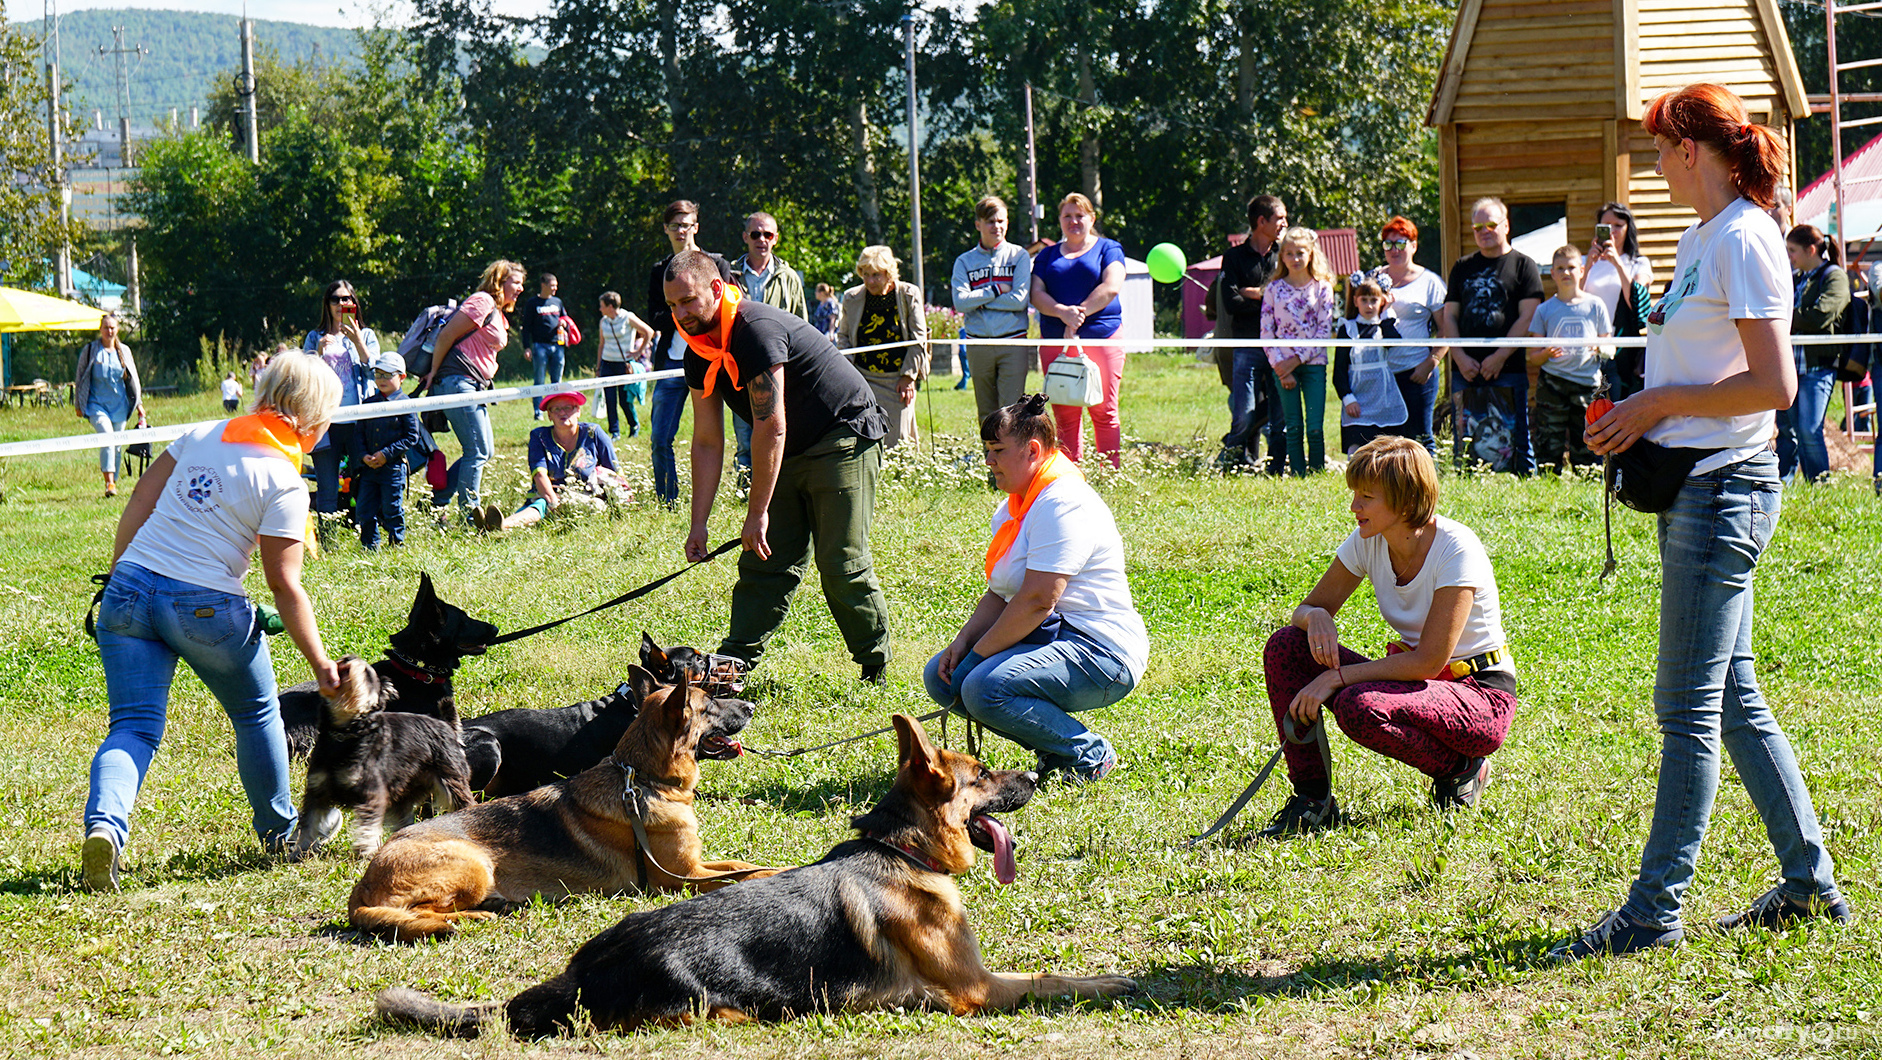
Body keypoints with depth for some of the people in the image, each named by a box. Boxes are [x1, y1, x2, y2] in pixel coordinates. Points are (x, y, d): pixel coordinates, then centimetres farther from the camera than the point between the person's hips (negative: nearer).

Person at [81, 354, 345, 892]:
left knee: (134, 726, 2)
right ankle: (279, 832, 35)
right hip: (206, 606, -4)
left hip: (131, 587, 4)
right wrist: (319, 661, -3)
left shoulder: (204, 435, 8)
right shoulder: (283, 483, -8)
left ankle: (104, 824, -24)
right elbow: (285, 585, -9)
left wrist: (119, 573, 20)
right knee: (256, 715, 21)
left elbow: (139, 501, 10)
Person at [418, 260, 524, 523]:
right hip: (458, 382, -10)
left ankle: (436, 503, 13)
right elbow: (447, 335, -14)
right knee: (478, 451, -9)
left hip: (473, 387, 10)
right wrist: (433, 373, -11)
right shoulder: (483, 302, -10)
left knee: (484, 450, 10)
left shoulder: (499, 315, 22)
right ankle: (470, 516, -3)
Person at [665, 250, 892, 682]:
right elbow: (707, 442, 9)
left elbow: (771, 428, -25)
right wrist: (699, 525, 4)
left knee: (842, 564, -11)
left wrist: (757, 514, -20)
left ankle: (877, 672, -1)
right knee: (765, 562, 2)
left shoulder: (757, 331, -26)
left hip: (845, 440, -9)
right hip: (791, 453, 9)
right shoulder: (700, 353, 2)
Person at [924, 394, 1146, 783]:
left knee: (985, 688, -30)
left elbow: (1038, 599, -24)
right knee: (940, 676, 3)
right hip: (1051, 636, 11)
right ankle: (1054, 747, 7)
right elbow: (1000, 595, 14)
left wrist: (978, 654, -18)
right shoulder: (1014, 507, 15)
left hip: (1100, 651, -11)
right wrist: (963, 641, -3)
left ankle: (1090, 754, -10)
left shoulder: (1062, 503, -18)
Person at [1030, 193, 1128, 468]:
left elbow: (1111, 287, -6)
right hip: (1056, 341, 3)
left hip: (1102, 337, -3)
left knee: (1104, 412, -6)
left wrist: (1080, 312, -16)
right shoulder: (1047, 255, 18)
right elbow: (1037, 293, 6)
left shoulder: (1108, 249, 10)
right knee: (1065, 415, -1)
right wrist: (1062, 312, -14)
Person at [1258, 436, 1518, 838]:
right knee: (1285, 646, -12)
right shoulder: (1368, 541, -2)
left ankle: (1461, 769, -8)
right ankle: (1312, 799, -7)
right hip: (1417, 681, 7)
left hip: (1481, 696, -7)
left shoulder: (1455, 549, -22)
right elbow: (1308, 608, 6)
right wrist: (1316, 618, -20)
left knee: (1358, 707, -35)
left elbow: (1429, 661, -24)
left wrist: (1336, 677, -25)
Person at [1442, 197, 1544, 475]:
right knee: (1465, 438, 4)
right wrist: (1460, 358, -2)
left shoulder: (1523, 266, 5)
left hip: (1508, 370, -4)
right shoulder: (1463, 267, 18)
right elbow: (1449, 317, 14)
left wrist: (1500, 357, -12)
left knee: (1515, 438, -5)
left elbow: (1527, 318, -4)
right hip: (1466, 370, 4)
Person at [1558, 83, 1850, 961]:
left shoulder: (1743, 240, -15)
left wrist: (1661, 404, -15)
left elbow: (1774, 385, -21)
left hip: (1724, 487, -10)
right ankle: (1809, 882, 20)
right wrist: (1635, 417, 8)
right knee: (1733, 699, 13)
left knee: (1689, 706, -6)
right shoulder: (1702, 237, 15)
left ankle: (1656, 910, -2)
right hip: (1693, 485, 10)